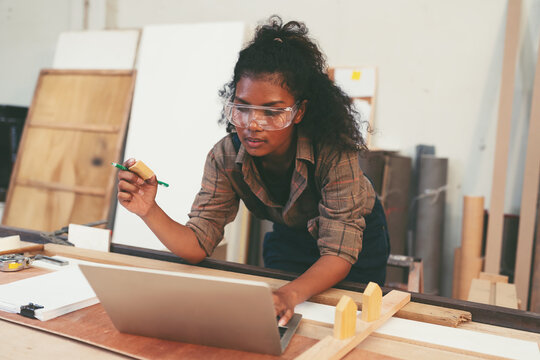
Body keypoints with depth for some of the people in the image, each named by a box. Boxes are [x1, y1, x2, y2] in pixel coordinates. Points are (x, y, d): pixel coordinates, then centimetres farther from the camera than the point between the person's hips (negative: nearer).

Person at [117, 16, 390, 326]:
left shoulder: (334, 152, -35)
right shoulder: (225, 158, -24)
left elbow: (339, 253, -37)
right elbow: (198, 245, -23)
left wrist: (291, 294, -56)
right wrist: (149, 211, -42)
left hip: (356, 240, -2)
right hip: (289, 239, 3)